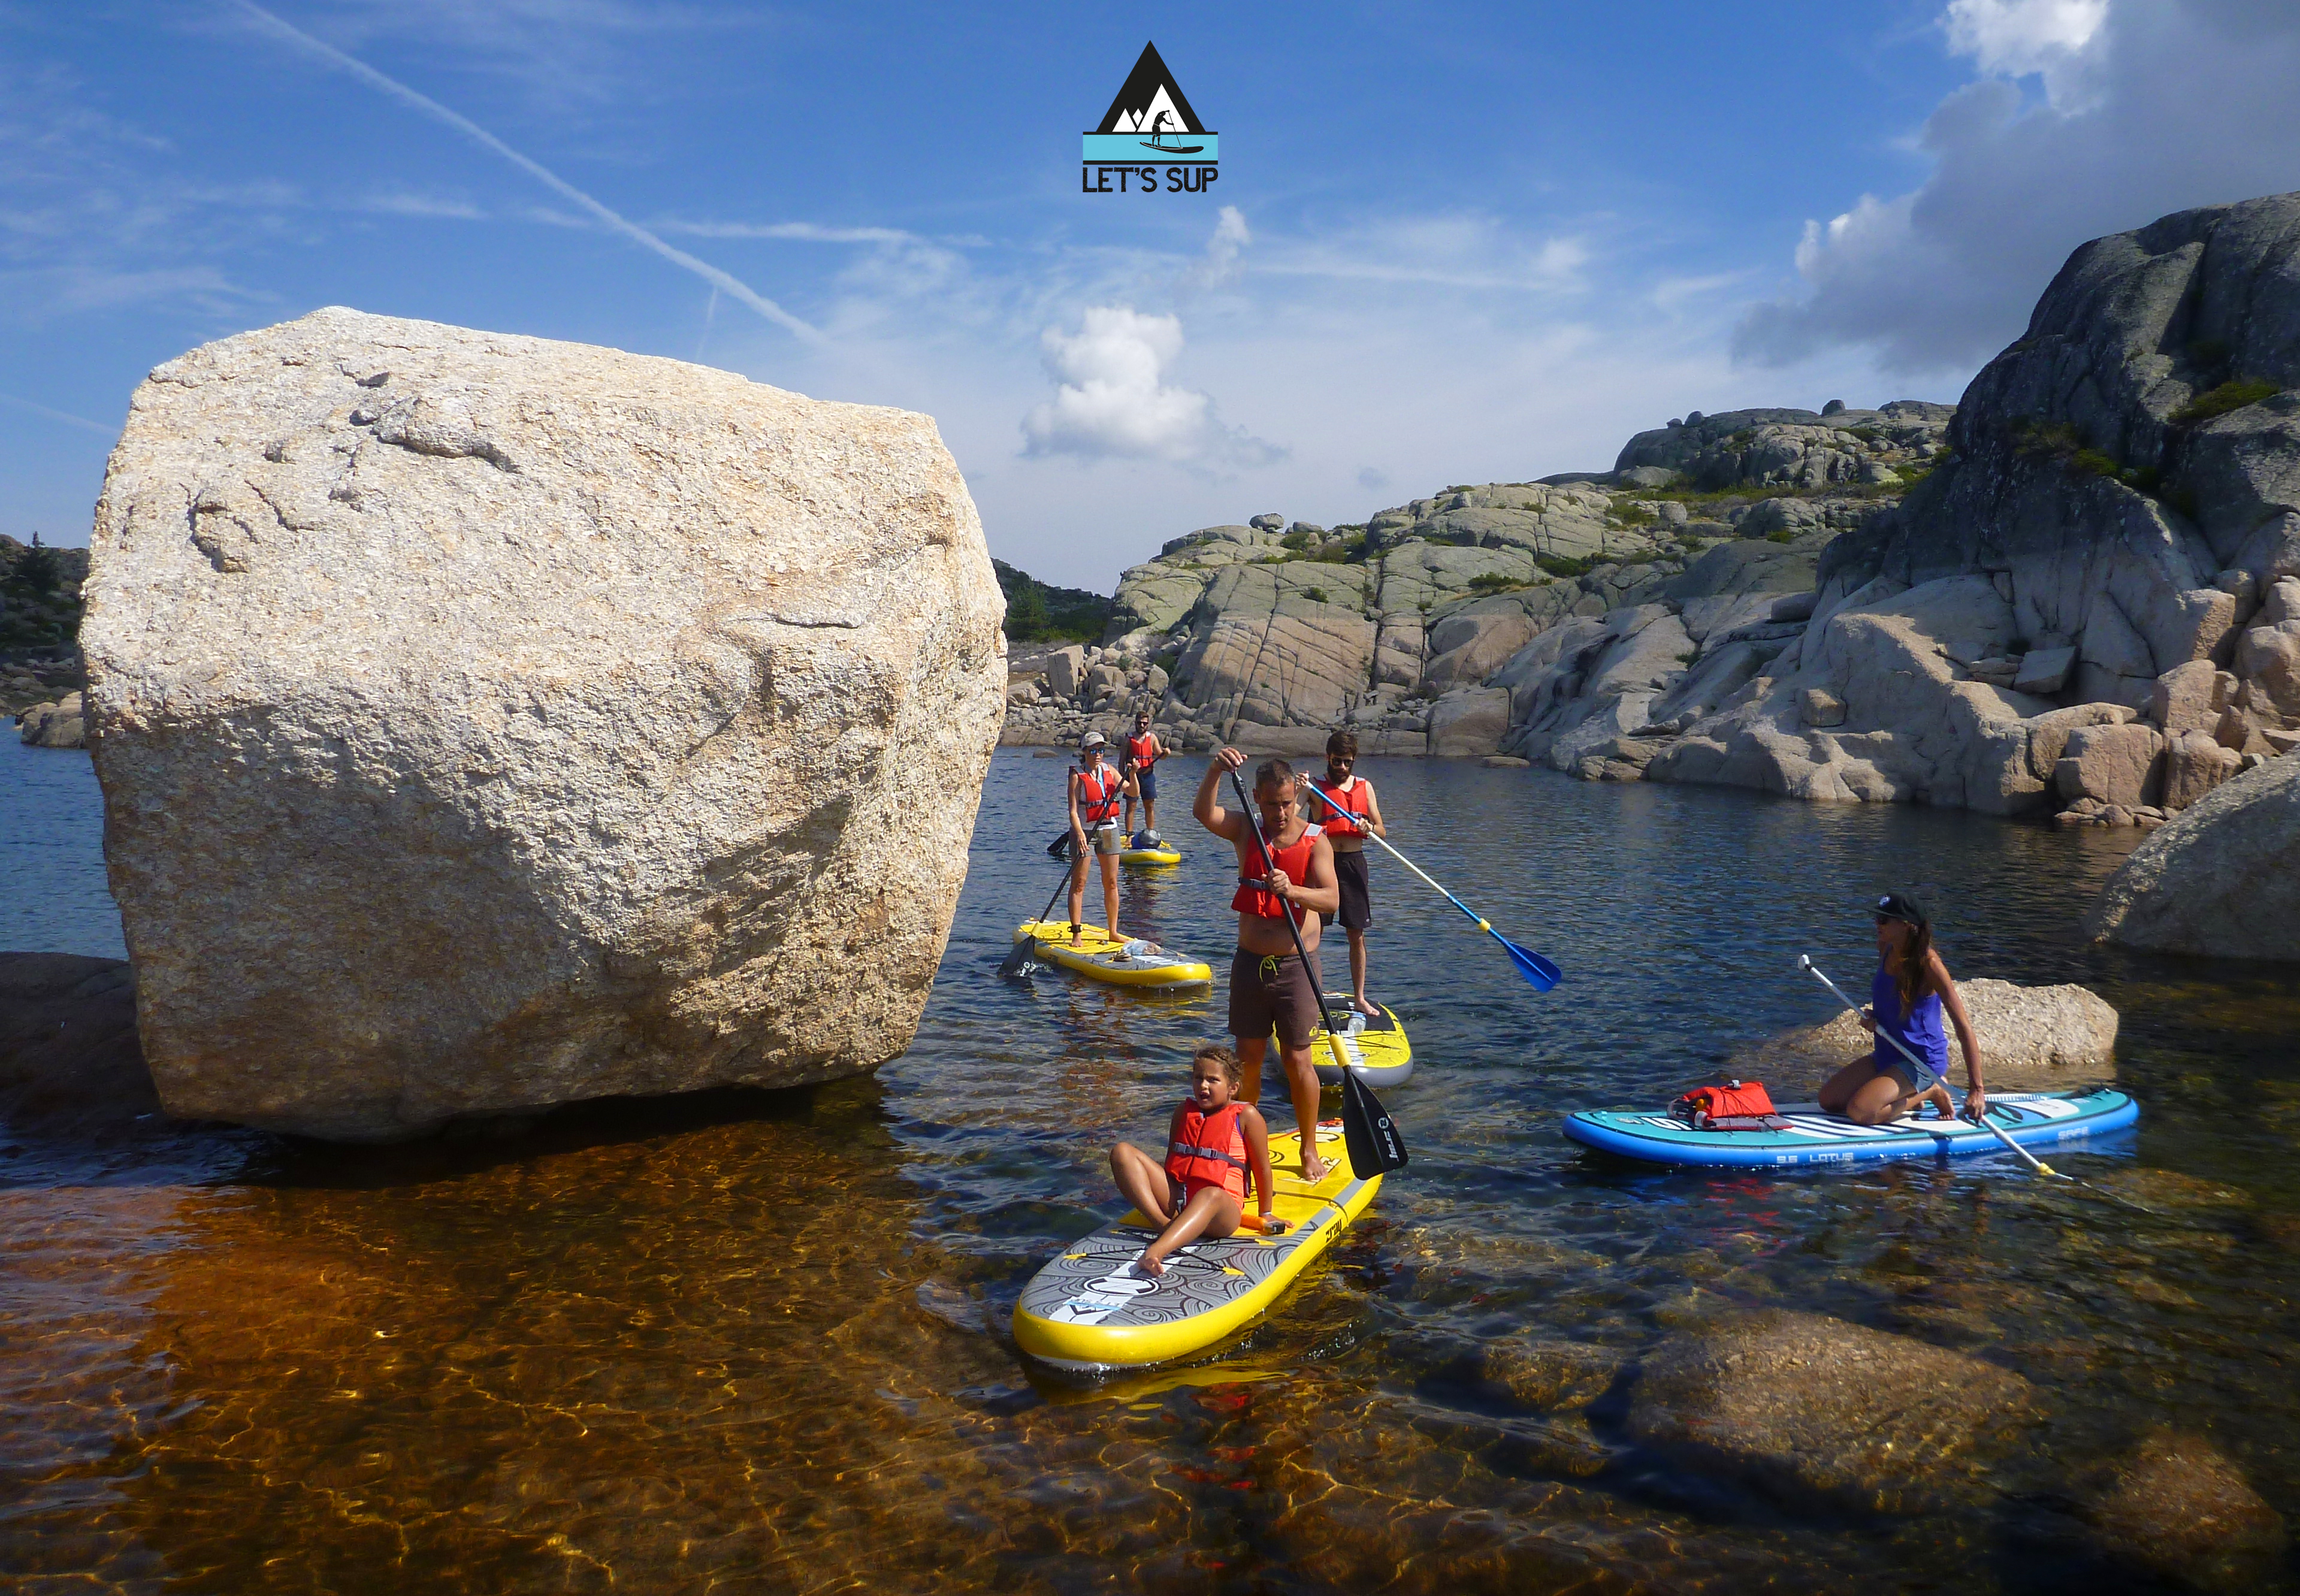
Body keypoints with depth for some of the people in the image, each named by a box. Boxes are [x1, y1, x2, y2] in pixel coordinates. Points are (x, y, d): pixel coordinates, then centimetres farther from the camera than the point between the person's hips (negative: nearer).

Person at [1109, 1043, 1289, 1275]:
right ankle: (1165, 1225, -28)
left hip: (1223, 1209, -5)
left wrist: (1266, 1214, 10)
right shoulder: (1184, 1111, 17)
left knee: (1211, 1195, -44)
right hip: (1176, 1201, 5)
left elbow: (1262, 1169, 6)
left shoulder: (1246, 1115, 2)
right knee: (1122, 1152, -12)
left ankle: (1156, 1252, -65)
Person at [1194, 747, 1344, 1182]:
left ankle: (1309, 1150, 15)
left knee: (1297, 1060, 0)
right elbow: (1204, 814, -18)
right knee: (1248, 1058, 11)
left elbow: (1331, 900, -18)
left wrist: (1293, 891, -37)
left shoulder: (1315, 841, -6)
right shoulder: (1246, 831, 1)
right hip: (1250, 962, 3)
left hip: (1295, 966, -3)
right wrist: (1215, 771, -35)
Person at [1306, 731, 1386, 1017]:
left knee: (1357, 935, 6)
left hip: (1354, 862, 3)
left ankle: (1359, 997, 16)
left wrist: (1368, 827, -13)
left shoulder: (1365, 787, 10)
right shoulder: (1315, 786, 1)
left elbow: (1382, 831, 9)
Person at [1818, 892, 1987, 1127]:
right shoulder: (1886, 950, 1)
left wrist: (1976, 1090, -28)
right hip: (1887, 1055, 8)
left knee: (1859, 1112, -23)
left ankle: (1931, 1092, -1)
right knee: (1829, 1099, 3)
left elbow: (1963, 1026, -24)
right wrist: (1871, 1017, -2)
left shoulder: (1928, 963, -22)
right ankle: (1910, 1095, 15)